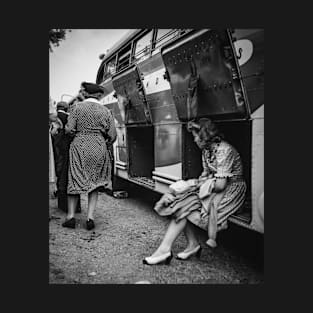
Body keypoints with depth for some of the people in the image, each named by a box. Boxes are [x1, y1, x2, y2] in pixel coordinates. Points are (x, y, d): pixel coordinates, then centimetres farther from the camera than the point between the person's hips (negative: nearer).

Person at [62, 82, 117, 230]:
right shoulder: (105, 111, 4)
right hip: (99, 148, 2)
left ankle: (70, 216, 11)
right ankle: (90, 217, 5)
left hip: (79, 147, -1)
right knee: (95, 183, 11)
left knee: (75, 180, 11)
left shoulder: (78, 107, -2)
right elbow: (112, 135, 2)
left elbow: (69, 130, -6)